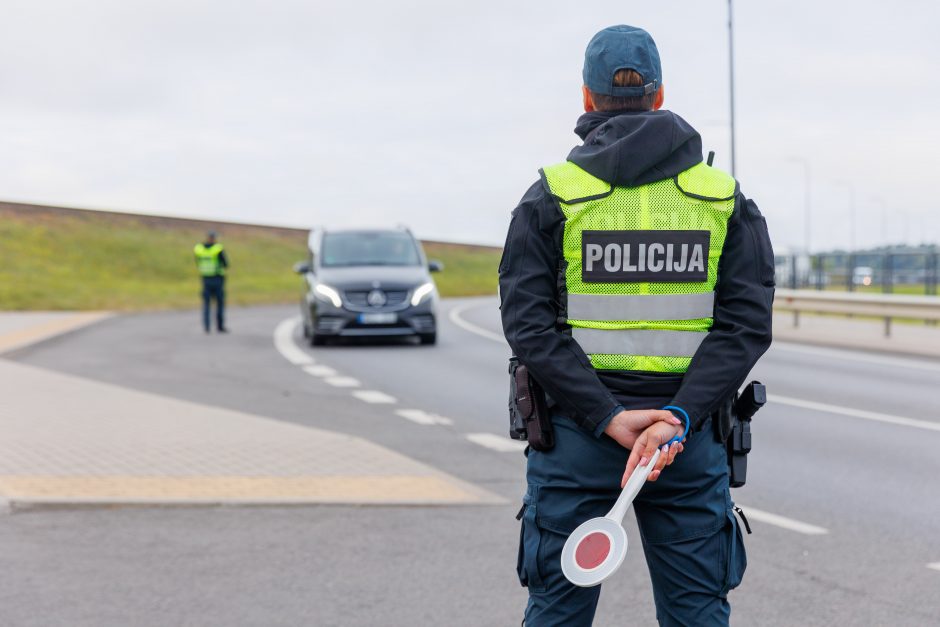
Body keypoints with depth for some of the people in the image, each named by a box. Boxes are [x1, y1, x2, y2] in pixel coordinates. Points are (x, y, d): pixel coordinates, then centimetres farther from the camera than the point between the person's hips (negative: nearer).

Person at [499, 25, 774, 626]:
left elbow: (529, 322, -10)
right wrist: (679, 416, -15)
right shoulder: (727, 200, 4)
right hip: (690, 438, 1)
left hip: (575, 439, -1)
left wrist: (607, 417, -14)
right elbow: (746, 323, -7)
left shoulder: (551, 197, -1)